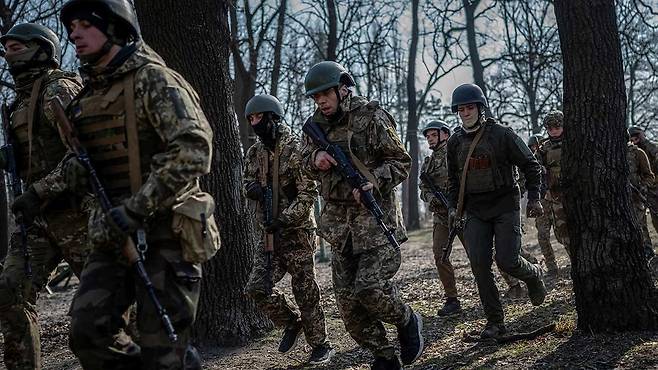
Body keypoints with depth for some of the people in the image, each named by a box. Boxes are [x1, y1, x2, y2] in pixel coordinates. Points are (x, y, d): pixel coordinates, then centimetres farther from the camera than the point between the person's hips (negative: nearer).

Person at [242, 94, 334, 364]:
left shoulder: (296, 150, -11)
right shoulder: (254, 152, 9)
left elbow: (309, 193, -15)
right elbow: (248, 181, 22)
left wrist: (284, 220, -22)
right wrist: (252, 188, -3)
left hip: (297, 232, -6)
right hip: (269, 234, 6)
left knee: (305, 292, 1)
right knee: (257, 288, -4)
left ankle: (321, 346, 16)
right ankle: (292, 322, 21)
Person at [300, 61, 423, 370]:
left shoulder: (371, 117, -7)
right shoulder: (315, 124, 10)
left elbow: (401, 162, -4)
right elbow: (305, 162, 20)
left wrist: (375, 182, -22)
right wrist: (315, 158, -4)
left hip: (374, 216, -6)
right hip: (338, 220, 6)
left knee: (368, 289, -17)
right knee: (347, 298, 4)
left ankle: (408, 323, 14)